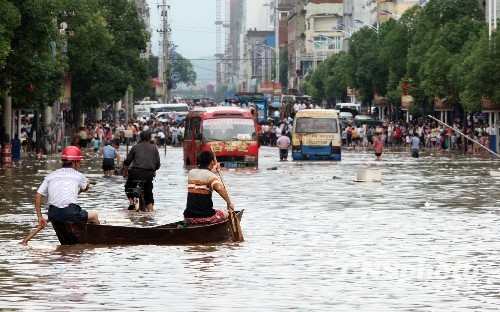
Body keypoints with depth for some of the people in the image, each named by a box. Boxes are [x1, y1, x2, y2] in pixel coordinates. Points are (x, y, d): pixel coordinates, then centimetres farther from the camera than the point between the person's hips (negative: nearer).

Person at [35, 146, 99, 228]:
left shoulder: (51, 176, 13)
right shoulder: (78, 175, 7)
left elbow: (38, 196, 6)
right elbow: (85, 188, 30)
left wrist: (40, 217, 11)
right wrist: (87, 183, 55)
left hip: (53, 215, 5)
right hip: (70, 213, -5)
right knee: (94, 216, 19)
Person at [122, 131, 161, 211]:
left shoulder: (135, 147, 9)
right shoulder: (154, 148, 12)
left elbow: (127, 162, 10)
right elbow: (157, 164, 12)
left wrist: (125, 172, 23)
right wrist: (153, 171, 31)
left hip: (135, 171, -1)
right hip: (148, 174, 1)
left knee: (128, 187, 22)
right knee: (148, 193, 12)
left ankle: (132, 202, 3)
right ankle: (150, 210, 2)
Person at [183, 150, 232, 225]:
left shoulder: (190, 173, 10)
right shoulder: (210, 175, -10)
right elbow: (219, 188, -29)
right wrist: (229, 203, -17)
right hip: (205, 217, -6)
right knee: (226, 214, 23)